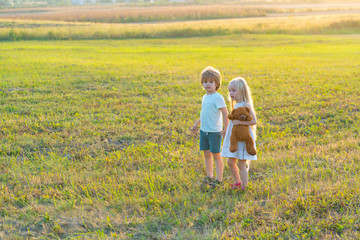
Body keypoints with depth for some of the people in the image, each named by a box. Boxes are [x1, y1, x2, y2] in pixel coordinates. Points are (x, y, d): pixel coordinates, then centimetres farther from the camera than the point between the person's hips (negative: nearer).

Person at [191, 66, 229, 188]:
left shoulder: (218, 98, -14)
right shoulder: (205, 97, 10)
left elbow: (225, 114, -16)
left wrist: (225, 129, -17)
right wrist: (197, 123, 26)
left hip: (215, 131, -7)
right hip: (204, 130, 7)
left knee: (216, 155, 0)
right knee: (207, 154, 13)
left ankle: (219, 179, 8)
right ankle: (209, 176, 25)